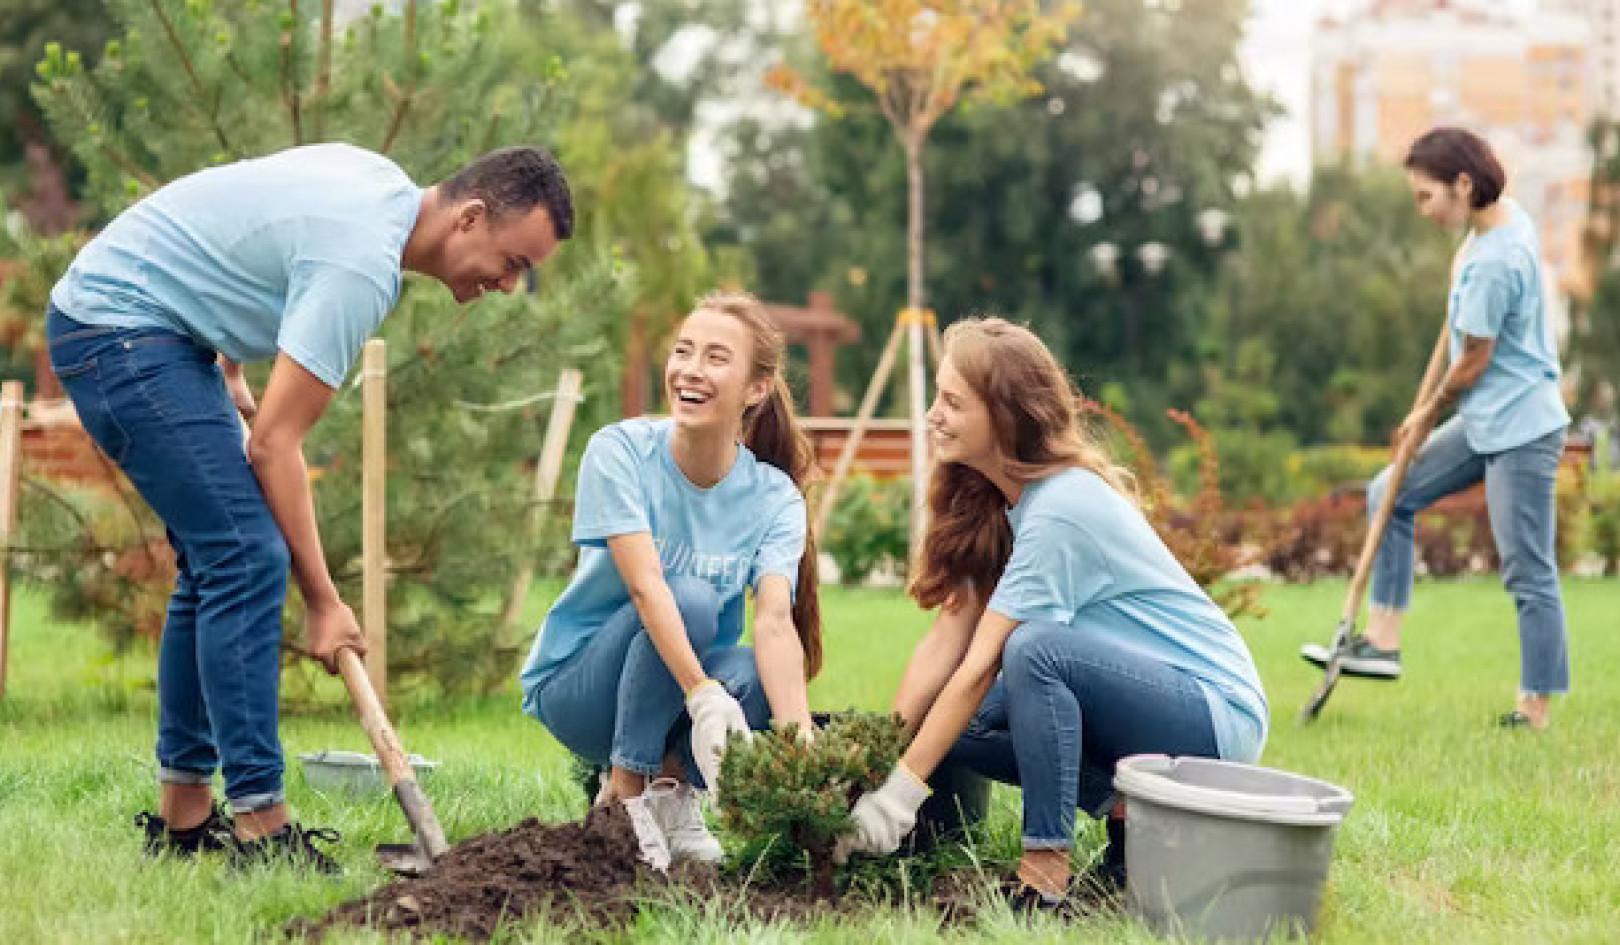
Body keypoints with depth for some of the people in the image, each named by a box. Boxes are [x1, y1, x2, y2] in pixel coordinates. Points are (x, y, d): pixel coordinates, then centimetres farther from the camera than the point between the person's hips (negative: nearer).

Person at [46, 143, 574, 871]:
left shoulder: (384, 184, 6)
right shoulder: (363, 262, -23)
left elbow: (233, 242, 22)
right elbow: (275, 443, -22)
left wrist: (228, 372, 19)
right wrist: (323, 603, -17)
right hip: (120, 327, -11)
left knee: (215, 562, 10)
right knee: (248, 559, -16)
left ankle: (183, 816, 15)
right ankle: (258, 824, -16)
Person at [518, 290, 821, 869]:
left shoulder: (774, 497, -10)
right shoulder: (620, 450, -17)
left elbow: (775, 620, -25)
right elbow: (644, 584, -30)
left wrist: (802, 744, -42)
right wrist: (703, 695, -45)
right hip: (575, 684, -2)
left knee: (759, 681, -32)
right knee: (689, 597, -32)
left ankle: (669, 783, -1)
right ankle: (624, 797, -17)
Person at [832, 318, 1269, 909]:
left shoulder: (1062, 508, -24)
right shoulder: (989, 503, 3)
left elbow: (981, 664, -25)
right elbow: (945, 643, -1)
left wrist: (899, 793, -23)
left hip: (1218, 713, -9)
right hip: (1142, 694, 9)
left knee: (1033, 648, -32)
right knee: (951, 724, -1)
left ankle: (1045, 873, -24)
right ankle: (1125, 807, 5)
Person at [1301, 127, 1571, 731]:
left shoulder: (1493, 263, -24)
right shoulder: (1506, 215, 5)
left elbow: (1473, 362, -14)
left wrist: (1430, 414, 1)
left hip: (1519, 431, -11)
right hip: (1484, 422, 11)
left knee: (1529, 574, -3)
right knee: (1390, 495, 11)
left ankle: (1536, 710, 4)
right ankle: (1383, 641, 12)